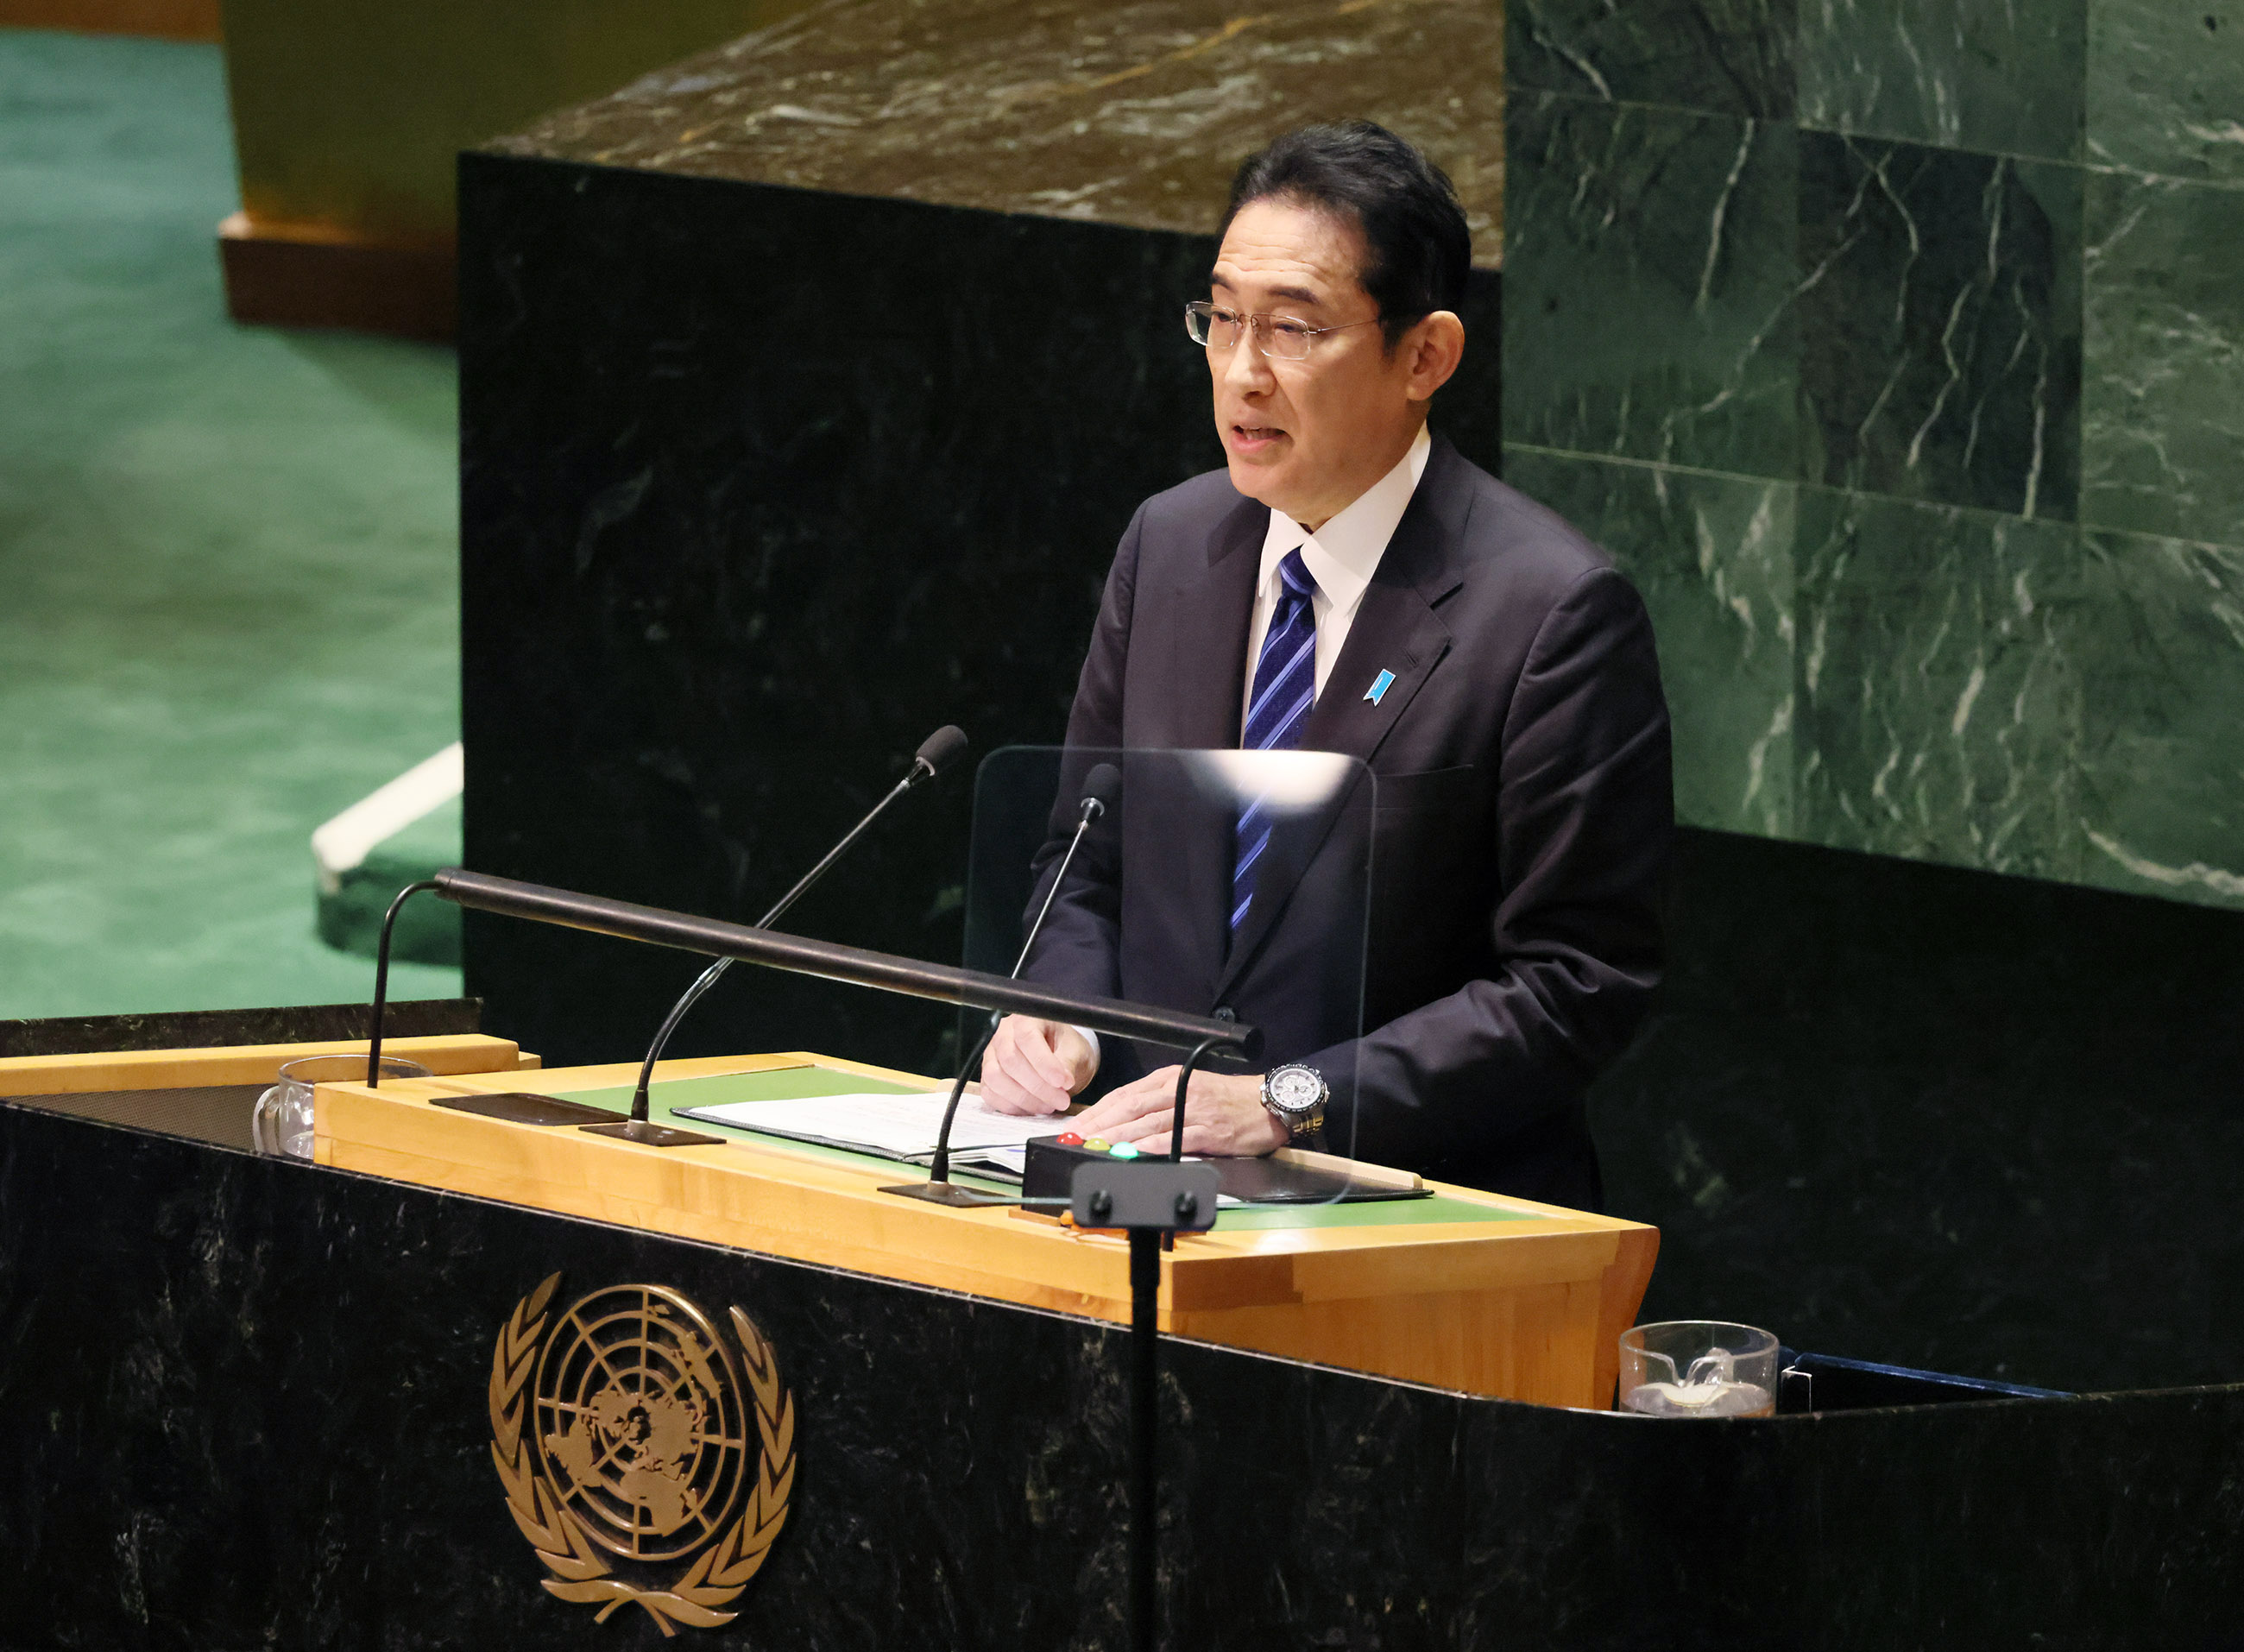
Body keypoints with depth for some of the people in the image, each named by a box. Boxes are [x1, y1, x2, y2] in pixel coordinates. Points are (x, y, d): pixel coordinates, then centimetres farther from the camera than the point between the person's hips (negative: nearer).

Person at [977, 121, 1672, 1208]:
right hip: (1151, 1181, 5)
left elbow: (1575, 985, -11)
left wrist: (1288, 1102, -18)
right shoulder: (1168, 544, 11)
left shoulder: (1553, 612, -9)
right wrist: (1061, 1012, 0)